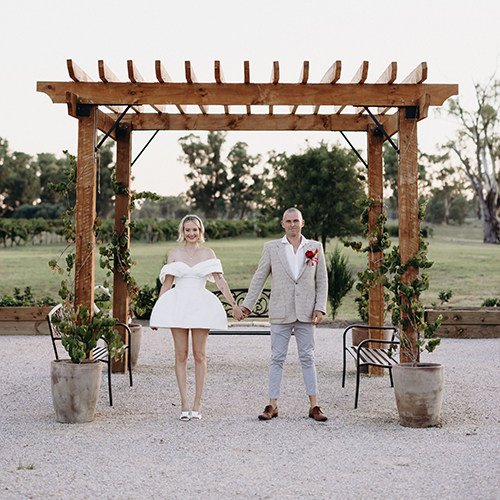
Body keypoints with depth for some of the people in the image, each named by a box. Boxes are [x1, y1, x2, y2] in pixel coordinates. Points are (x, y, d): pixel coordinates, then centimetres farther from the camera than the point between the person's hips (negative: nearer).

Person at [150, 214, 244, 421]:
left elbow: (220, 280, 2)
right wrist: (156, 310, 7)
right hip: (178, 305, 1)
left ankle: (197, 404, 7)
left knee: (199, 355, 1)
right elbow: (166, 283, 10)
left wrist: (234, 305, -4)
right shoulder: (174, 254, 8)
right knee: (181, 355, 1)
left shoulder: (207, 253, 6)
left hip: (201, 306, 0)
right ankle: (184, 404, 5)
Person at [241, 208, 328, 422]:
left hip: (305, 313, 1)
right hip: (280, 313, 0)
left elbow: (322, 280, 8)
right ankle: (272, 405, 9)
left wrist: (320, 308, -1)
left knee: (307, 358, 5)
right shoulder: (271, 248, 5)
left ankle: (314, 406, 10)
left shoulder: (315, 247, 7)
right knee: (277, 358, 3)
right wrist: (247, 305, 5)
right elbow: (259, 278, 8)